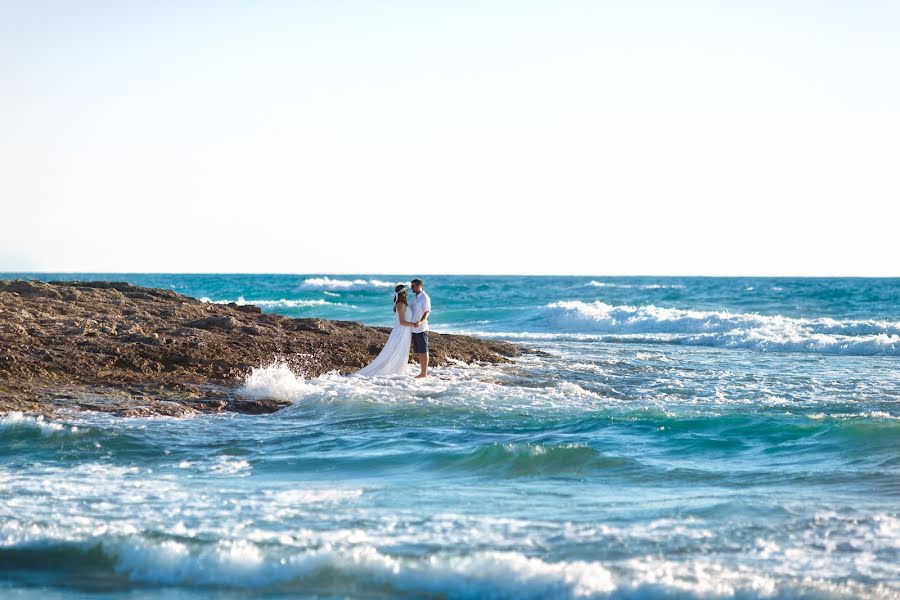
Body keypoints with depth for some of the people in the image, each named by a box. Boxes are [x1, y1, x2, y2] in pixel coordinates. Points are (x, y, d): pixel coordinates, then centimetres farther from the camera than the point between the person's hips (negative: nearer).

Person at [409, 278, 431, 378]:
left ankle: (424, 372, -3)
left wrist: (421, 322, -31)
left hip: (421, 329, -9)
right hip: (414, 329, 9)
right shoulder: (415, 298, 17)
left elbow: (426, 312, -15)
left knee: (423, 351, -5)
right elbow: (409, 308, 24)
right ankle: (422, 371, 16)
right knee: (419, 352, 11)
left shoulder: (425, 297, -9)